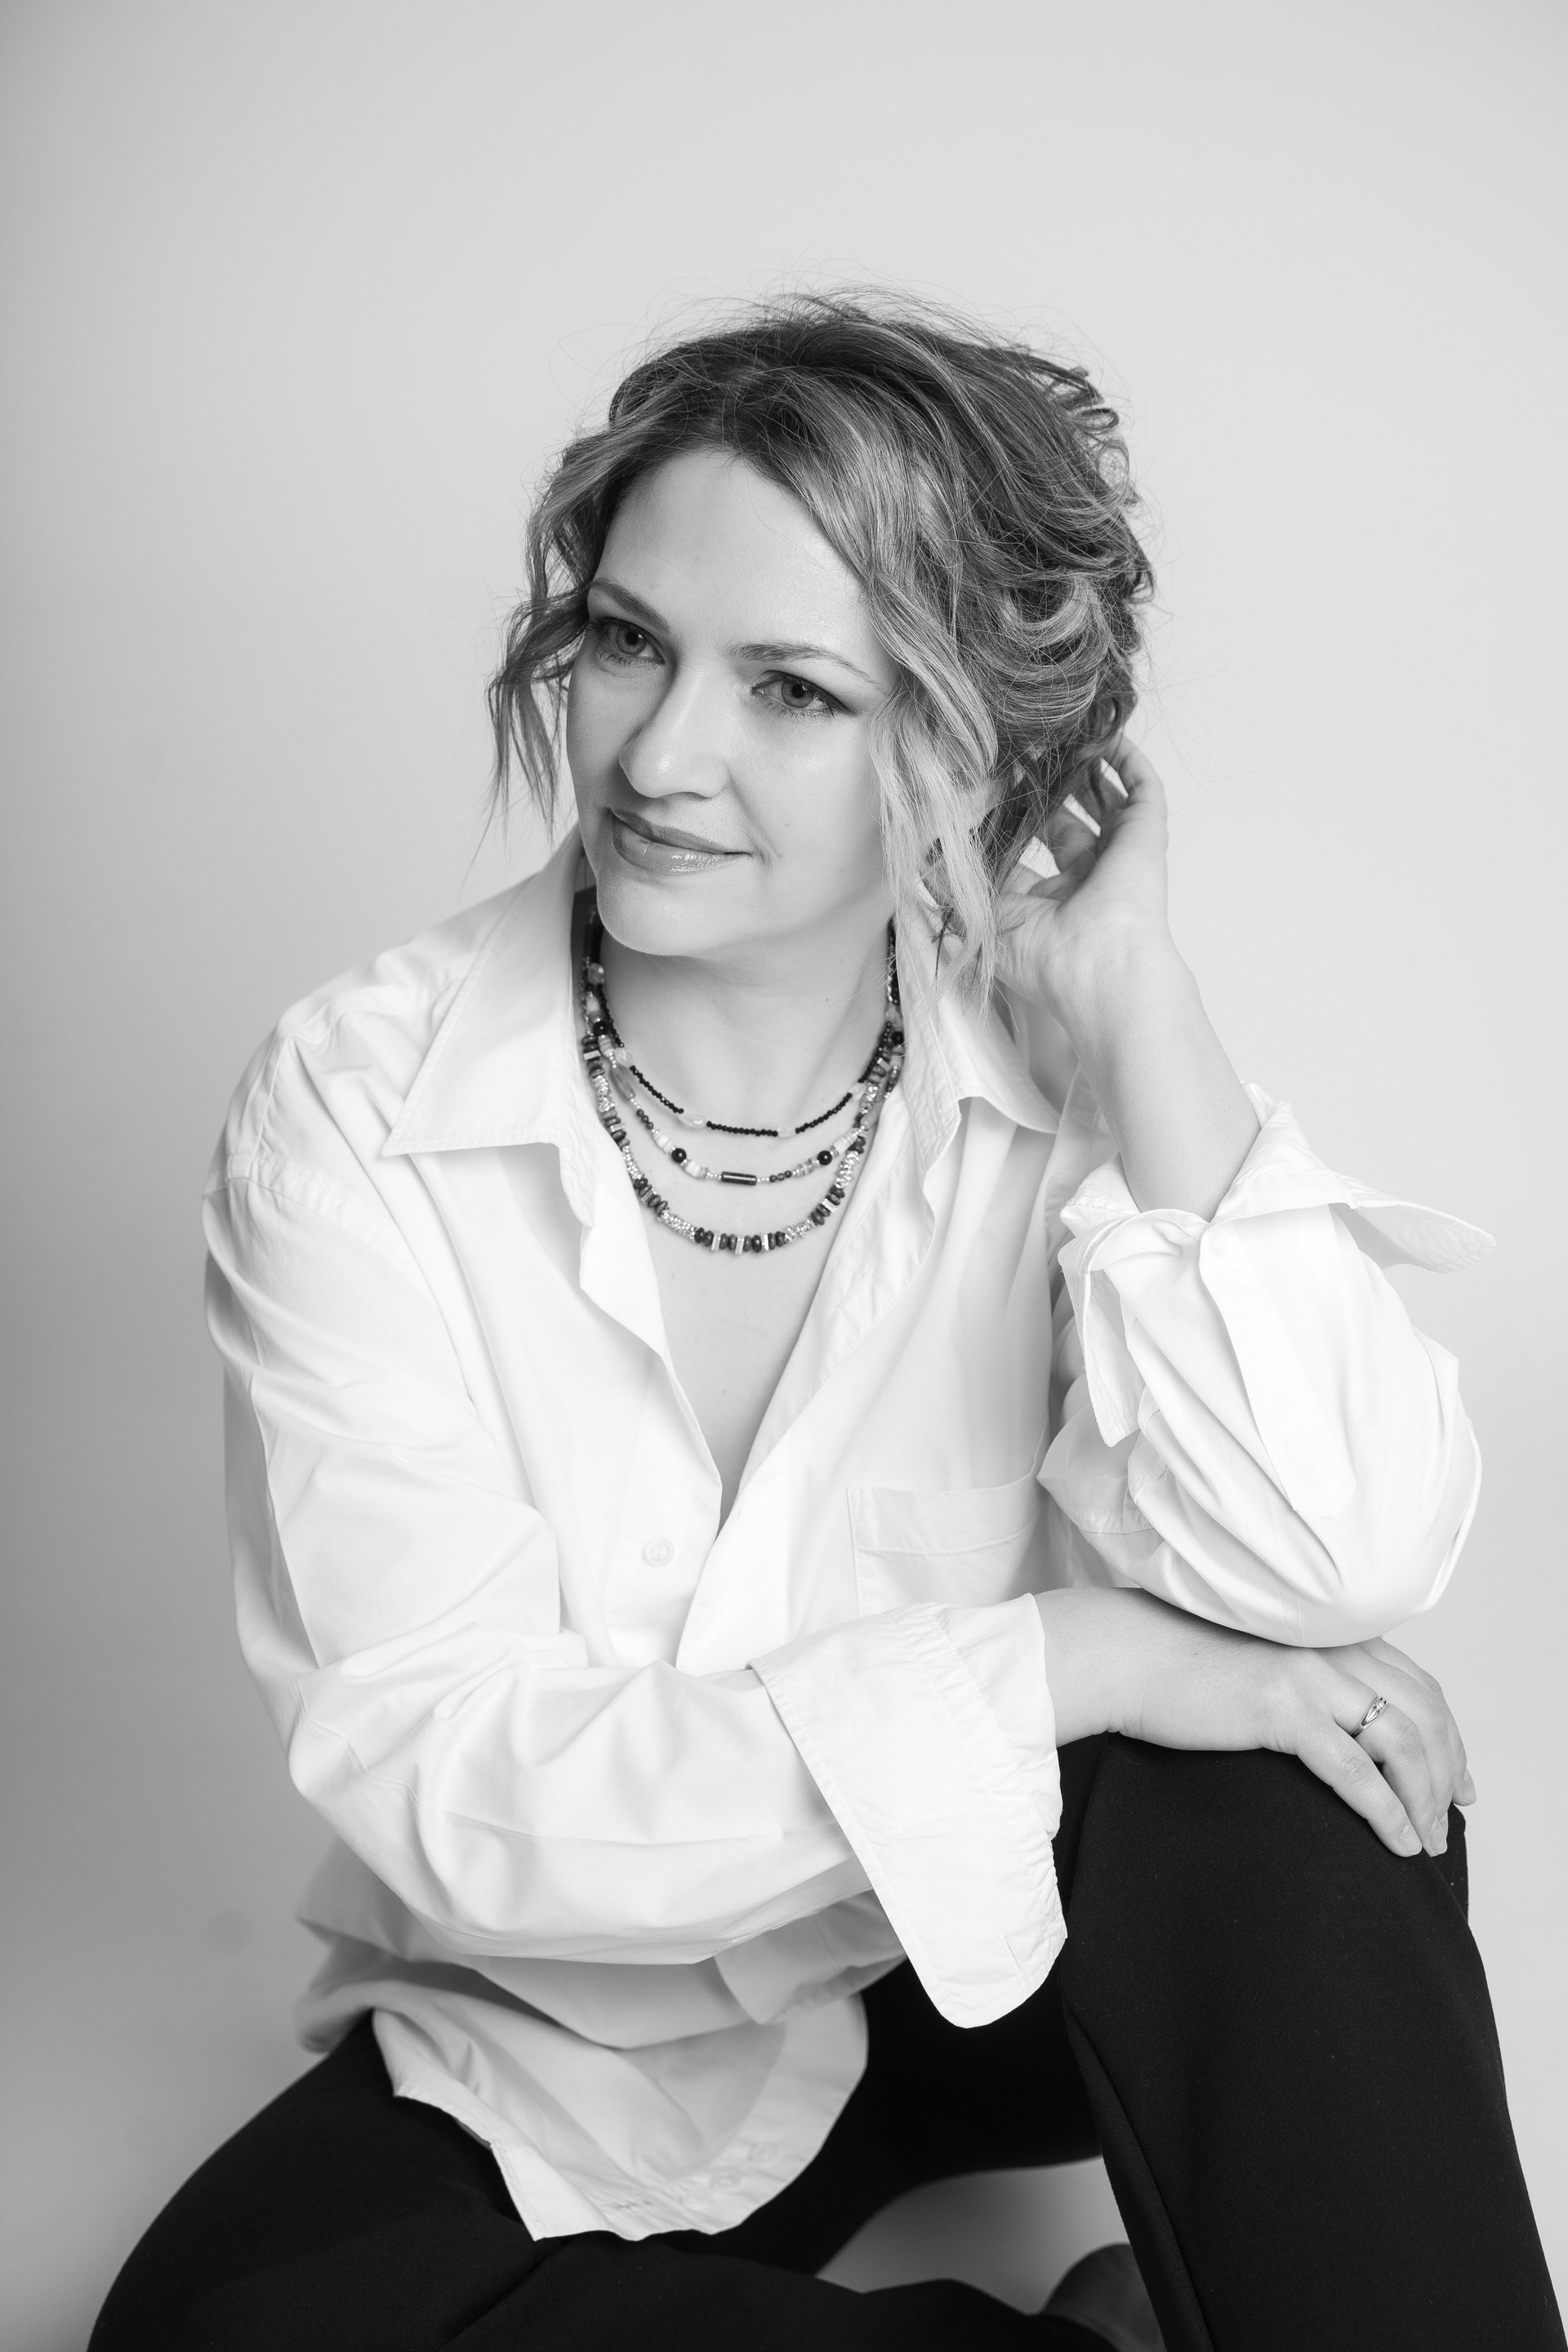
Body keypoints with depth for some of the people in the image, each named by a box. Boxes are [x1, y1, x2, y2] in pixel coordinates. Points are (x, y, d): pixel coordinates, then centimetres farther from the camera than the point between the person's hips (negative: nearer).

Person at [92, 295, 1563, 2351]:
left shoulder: (1060, 1068, -12)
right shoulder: (355, 1107, -16)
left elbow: (1334, 1568, -26)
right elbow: (441, 1778, -20)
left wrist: (1133, 1006, -26)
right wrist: (1055, 1666, -28)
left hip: (1035, 1953, 0)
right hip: (588, 2050, 1)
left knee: (1277, 1778, -31)